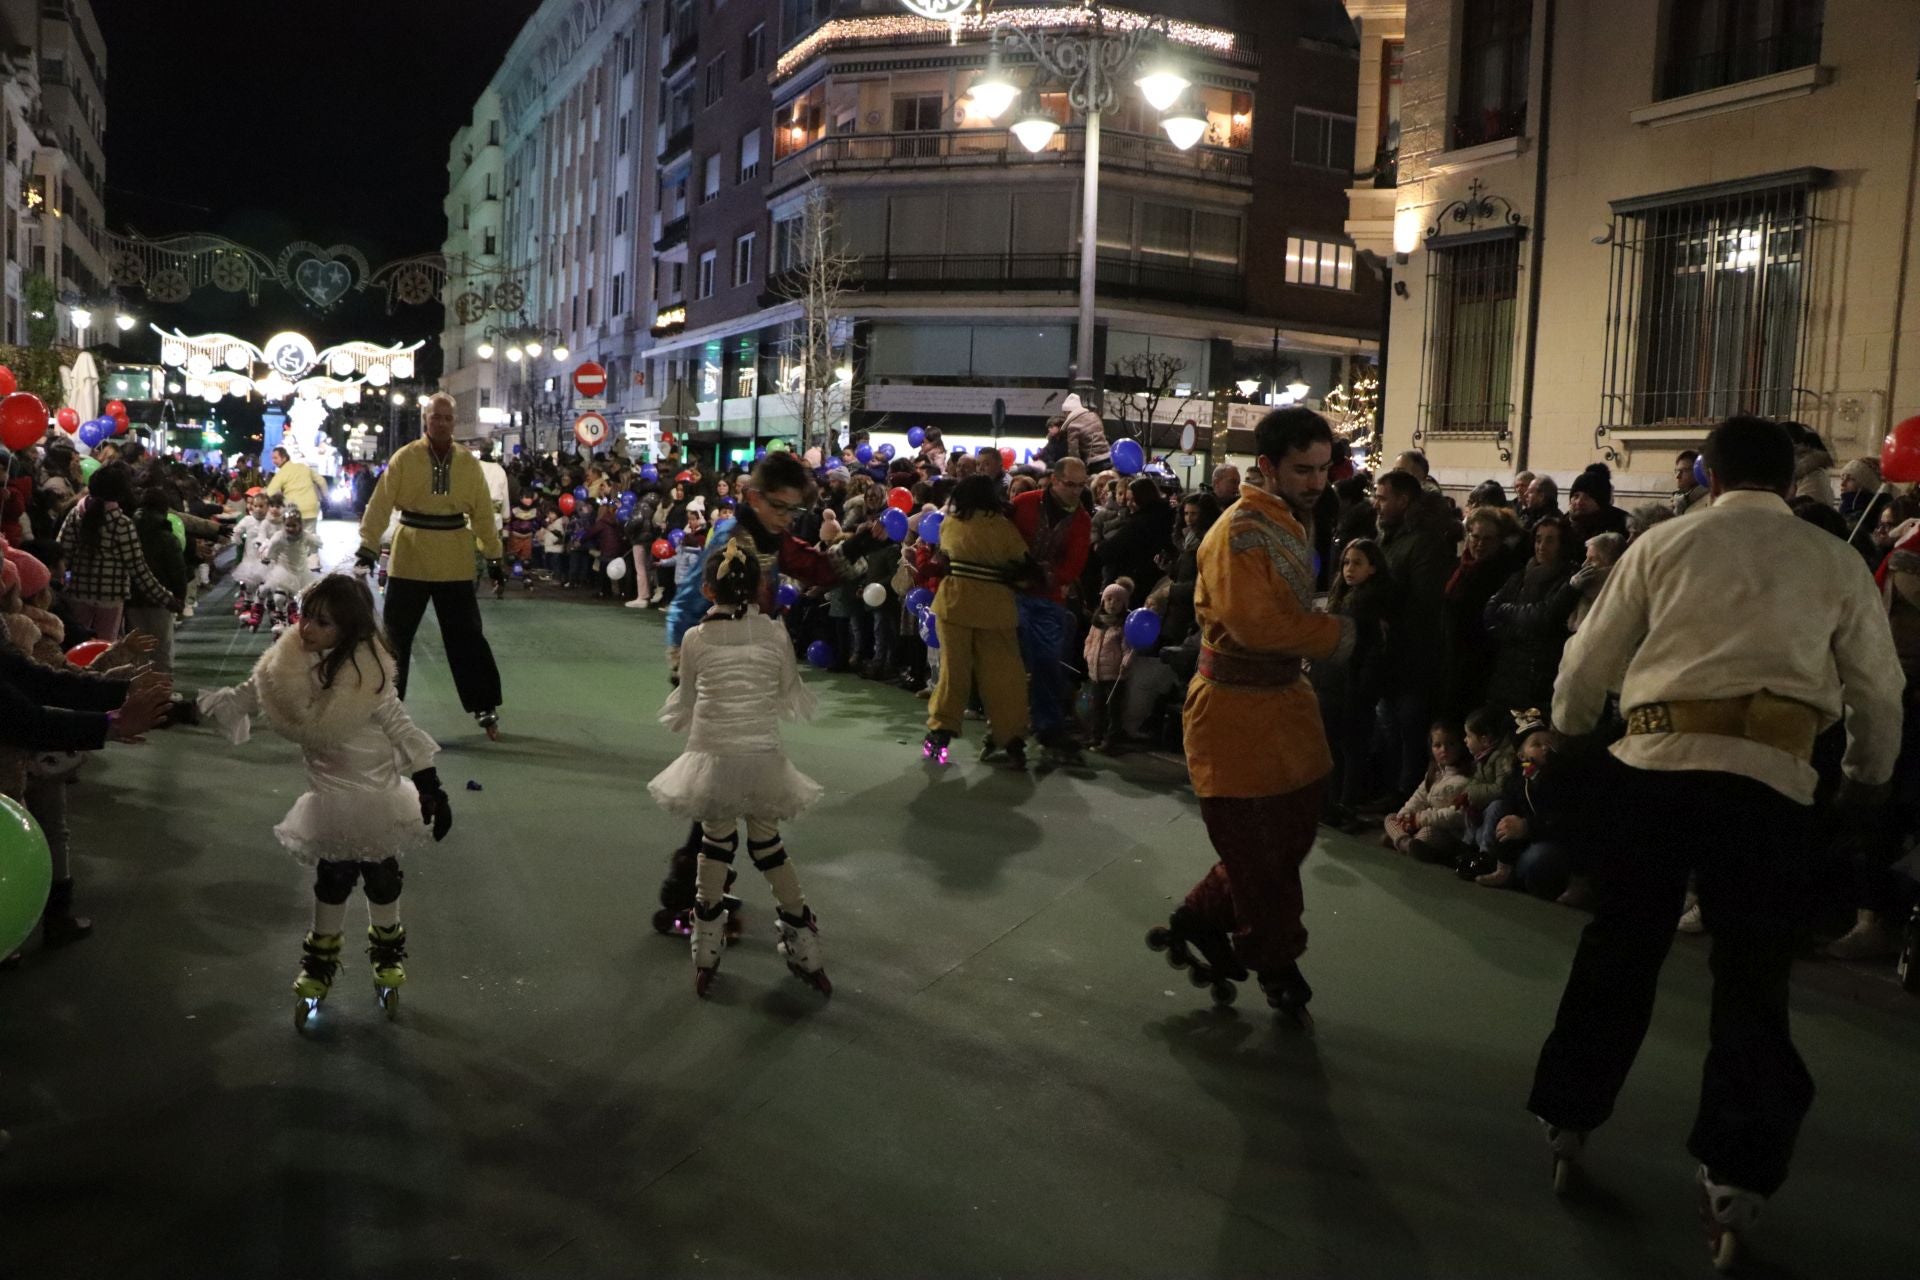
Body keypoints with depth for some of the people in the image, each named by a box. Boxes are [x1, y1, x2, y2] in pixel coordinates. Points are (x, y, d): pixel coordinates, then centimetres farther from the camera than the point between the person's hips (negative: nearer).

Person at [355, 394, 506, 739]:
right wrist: (368, 545, -15)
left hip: (455, 564, 1)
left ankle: (485, 708, 15)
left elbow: (482, 511, 6)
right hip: (409, 560, -1)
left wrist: (494, 553, 6)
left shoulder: (469, 463, 3)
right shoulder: (405, 458, -4)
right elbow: (380, 504, -7)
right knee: (396, 636, 8)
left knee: (467, 637, 6)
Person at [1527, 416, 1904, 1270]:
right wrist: (1870, 776, 36)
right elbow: (1878, 690, 18)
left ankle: (1567, 1117, 26)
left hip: (1654, 763, 1)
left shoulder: (1663, 544, 10)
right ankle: (1733, 1173, 11)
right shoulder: (1836, 562, 12)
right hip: (1770, 778, 0)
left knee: (1617, 950, 14)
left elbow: (1588, 662, 12)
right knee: (1751, 979, 9)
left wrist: (1568, 731, 32)